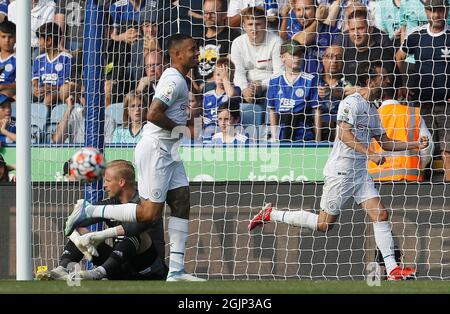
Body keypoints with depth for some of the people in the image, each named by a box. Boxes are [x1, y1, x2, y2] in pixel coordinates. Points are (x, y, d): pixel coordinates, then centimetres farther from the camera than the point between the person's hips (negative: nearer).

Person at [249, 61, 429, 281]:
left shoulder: (372, 111, 17)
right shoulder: (352, 103, -11)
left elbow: (385, 143, 25)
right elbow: (344, 133, -23)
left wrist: (415, 145, 17)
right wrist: (370, 154, -27)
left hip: (360, 172, 8)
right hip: (341, 170, -8)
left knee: (380, 215, -4)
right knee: (323, 224, -3)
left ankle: (392, 269, -6)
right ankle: (271, 214, 11)